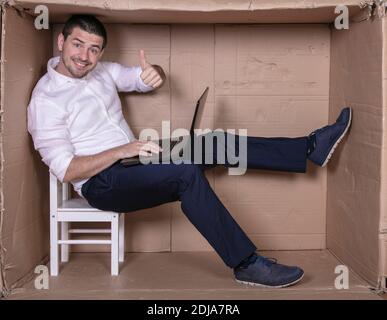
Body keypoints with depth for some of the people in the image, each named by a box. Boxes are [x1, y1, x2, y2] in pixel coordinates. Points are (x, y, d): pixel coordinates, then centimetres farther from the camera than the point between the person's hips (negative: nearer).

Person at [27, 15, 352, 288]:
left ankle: (311, 147, -8)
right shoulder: (45, 99, -13)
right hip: (102, 183, -7)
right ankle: (246, 264, -28)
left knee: (214, 144, -9)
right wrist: (122, 150, -25)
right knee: (187, 173, -31)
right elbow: (66, 170, -17)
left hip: (131, 159, 7)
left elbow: (149, 79, 13)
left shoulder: (102, 71, 8)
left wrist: (153, 73, -13)